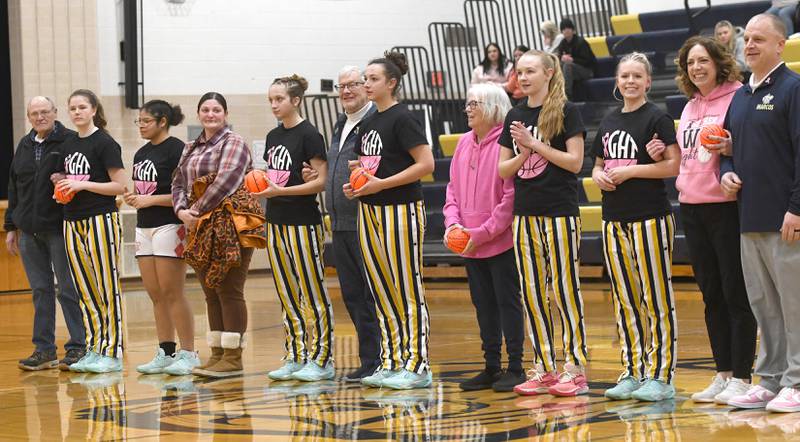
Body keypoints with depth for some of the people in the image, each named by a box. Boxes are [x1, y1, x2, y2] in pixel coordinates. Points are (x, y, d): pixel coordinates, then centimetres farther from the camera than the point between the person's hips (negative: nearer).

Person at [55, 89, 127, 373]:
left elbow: (119, 186, -11)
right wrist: (62, 189, 5)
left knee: (107, 289, -4)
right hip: (72, 221, 7)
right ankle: (93, 350, 15)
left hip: (101, 219, -7)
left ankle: (112, 353, -2)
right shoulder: (68, 145, 14)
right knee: (85, 291, 9)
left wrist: (82, 185, -17)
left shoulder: (105, 143, -7)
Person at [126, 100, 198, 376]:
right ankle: (165, 353, 14)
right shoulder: (141, 154, 15)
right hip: (144, 227, 8)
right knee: (155, 295, 8)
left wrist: (151, 200, -17)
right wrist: (132, 198, 3)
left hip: (169, 226, -8)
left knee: (172, 294, -6)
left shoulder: (176, 149, -10)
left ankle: (188, 353, 0)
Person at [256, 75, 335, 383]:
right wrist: (260, 188, 1)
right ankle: (296, 357, 16)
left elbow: (321, 181, -15)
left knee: (313, 294, -2)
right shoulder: (273, 136, 13)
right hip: (276, 222, 8)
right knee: (287, 296, 10)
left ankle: (321, 359, 2)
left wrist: (281, 191, -21)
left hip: (302, 223, -8)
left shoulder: (309, 135, -10)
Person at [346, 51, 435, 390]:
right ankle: (391, 362, 17)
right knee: (381, 291, 10)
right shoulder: (369, 123, 14)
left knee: (408, 291, -4)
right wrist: (355, 184, 6)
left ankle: (417, 365, 0)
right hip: (369, 210, 9)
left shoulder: (402, 118, -10)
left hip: (400, 209, -9)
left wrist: (381, 183, -20)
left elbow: (426, 164, -18)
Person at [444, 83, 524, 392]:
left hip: (501, 241, -7)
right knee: (483, 304, 13)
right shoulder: (464, 143, 10)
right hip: (470, 245, 7)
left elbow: (511, 195, -17)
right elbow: (453, 188, 14)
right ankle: (491, 367, 22)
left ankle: (515, 367, 9)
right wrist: (453, 222, -3)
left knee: (507, 302, 0)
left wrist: (483, 232, -17)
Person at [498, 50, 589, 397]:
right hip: (525, 212, 6)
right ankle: (543, 367, 13)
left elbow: (575, 161, -11)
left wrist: (536, 144, -15)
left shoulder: (565, 111, -4)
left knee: (564, 287, -4)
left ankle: (575, 368, 1)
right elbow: (504, 169, 12)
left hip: (560, 212, -6)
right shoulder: (515, 116, 12)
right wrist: (522, 153, -8)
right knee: (531, 290, 6)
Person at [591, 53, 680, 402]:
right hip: (614, 219, 7)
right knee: (624, 298, 9)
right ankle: (632, 373, 16)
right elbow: (598, 164, 23)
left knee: (656, 297, -4)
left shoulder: (657, 118, -4)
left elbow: (673, 165, -12)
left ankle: (661, 376, -1)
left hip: (650, 217, -7)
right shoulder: (608, 122, 14)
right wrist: (599, 176, 1)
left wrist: (630, 170, -14)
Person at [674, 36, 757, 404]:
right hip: (692, 207, 7)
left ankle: (741, 377, 1)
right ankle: (723, 374, 18)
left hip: (727, 205, -7)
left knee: (736, 294, -3)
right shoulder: (689, 107, 16)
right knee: (711, 295, 11)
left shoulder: (738, 97, -7)